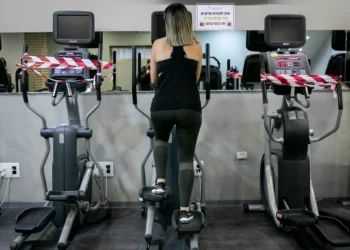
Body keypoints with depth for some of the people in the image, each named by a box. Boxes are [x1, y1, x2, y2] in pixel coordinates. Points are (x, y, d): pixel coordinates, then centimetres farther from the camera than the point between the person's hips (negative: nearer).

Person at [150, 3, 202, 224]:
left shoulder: (158, 45, 5)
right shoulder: (197, 46, 8)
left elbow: (154, 80, 13)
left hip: (161, 107, 0)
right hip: (189, 108, 0)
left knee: (161, 139, 32)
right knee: (186, 158, 9)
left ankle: (160, 181, 16)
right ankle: (184, 210, 7)